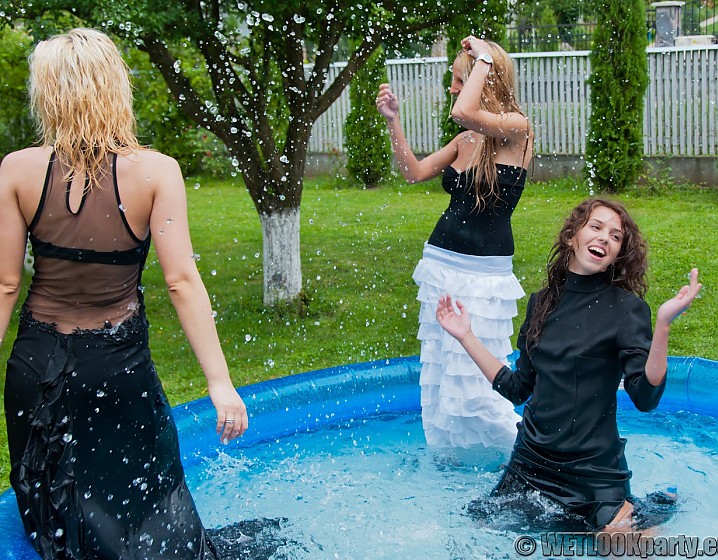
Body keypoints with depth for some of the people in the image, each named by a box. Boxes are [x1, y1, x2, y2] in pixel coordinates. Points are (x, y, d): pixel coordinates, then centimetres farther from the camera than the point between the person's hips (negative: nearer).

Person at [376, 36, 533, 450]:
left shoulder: (516, 128, -10)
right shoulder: (466, 139, 12)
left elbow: (463, 113, -28)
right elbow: (415, 172, 15)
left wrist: (484, 59, -14)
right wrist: (393, 120, 8)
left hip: (483, 275, -8)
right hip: (440, 264, 8)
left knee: (471, 388, -6)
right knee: (437, 381, 13)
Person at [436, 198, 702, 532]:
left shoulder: (626, 307, -10)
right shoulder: (543, 302, 5)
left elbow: (645, 397, -20)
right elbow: (518, 388, 9)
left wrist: (663, 325, -32)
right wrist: (466, 337, 7)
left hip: (594, 473, -4)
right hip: (530, 463, 5)